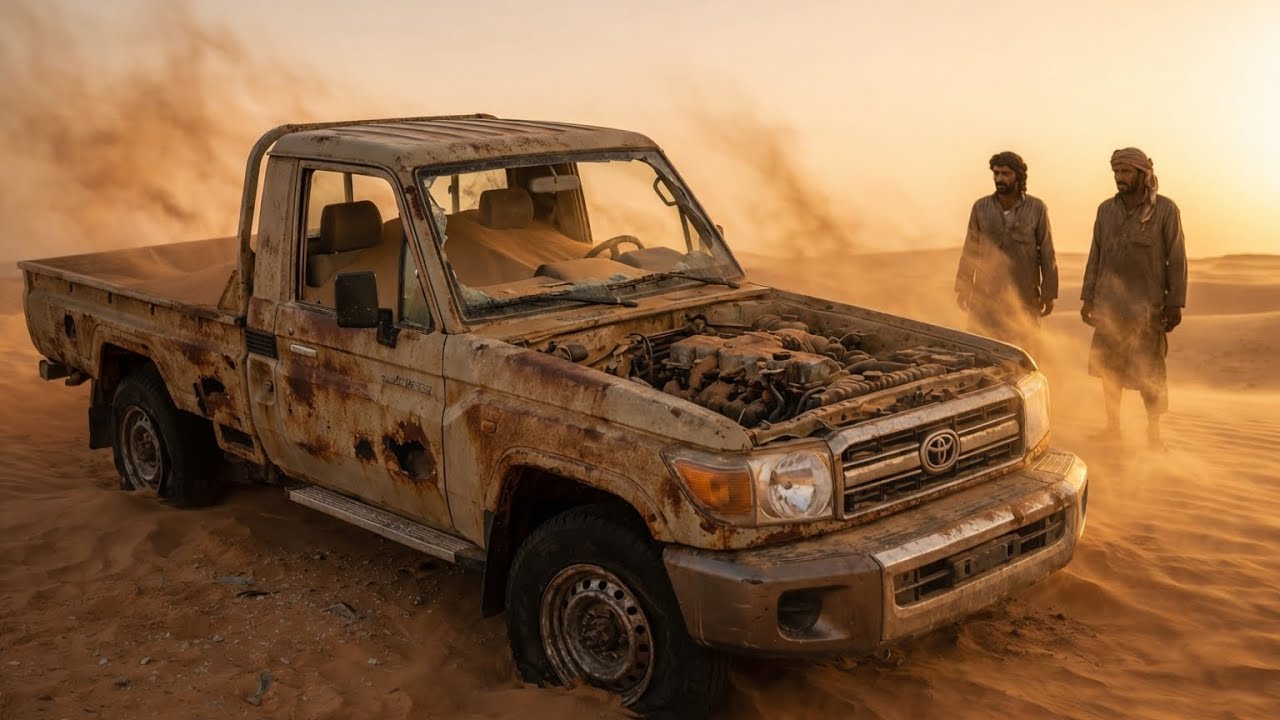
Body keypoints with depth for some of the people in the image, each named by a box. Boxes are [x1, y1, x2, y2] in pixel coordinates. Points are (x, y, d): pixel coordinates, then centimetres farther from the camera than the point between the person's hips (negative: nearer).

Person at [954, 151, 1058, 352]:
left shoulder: (1036, 208, -1)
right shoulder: (981, 207, 3)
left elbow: (1046, 252, 0)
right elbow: (970, 250, 8)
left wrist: (1049, 293, -1)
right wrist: (963, 288, 6)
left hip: (1023, 297, -1)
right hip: (985, 295, 1)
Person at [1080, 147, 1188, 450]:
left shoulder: (1165, 210, -4)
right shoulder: (1106, 209, 7)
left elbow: (1176, 259, -4)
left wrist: (1175, 304, -7)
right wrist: (1087, 297, 9)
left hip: (1147, 308, -4)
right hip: (1109, 305, 4)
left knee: (1149, 373, -1)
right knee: (1108, 369, 8)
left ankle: (1153, 430, 13)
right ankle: (1113, 425, 21)